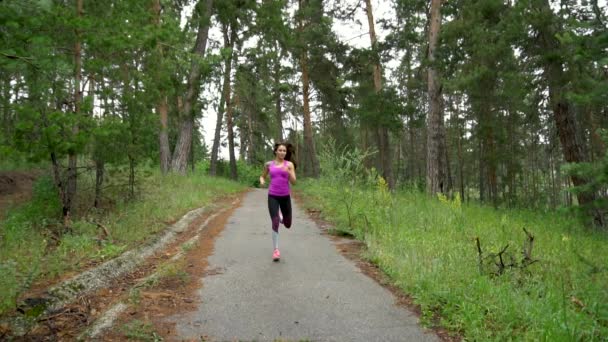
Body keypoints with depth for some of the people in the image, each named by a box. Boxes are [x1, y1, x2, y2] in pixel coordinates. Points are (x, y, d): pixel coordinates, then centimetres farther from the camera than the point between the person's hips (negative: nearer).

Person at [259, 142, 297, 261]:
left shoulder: (289, 164, 0)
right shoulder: (269, 164, 4)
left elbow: (293, 182, -6)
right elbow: (263, 176, 18)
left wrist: (288, 172, -24)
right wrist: (262, 181, -6)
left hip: (285, 197, 1)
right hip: (273, 197, -1)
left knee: (288, 225, 12)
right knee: (275, 223, -16)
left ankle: (280, 215, 47)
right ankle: (275, 249, -4)